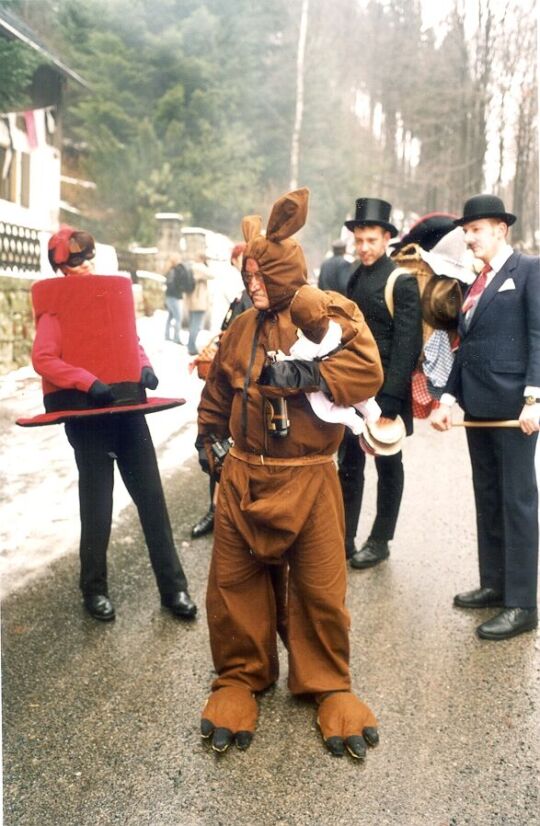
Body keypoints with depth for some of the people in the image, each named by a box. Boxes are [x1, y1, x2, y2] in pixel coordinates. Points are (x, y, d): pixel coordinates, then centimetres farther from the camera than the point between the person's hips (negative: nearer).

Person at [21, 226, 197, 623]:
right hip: (86, 412, -5)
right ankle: (95, 589, 22)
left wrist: (144, 367, 2)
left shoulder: (114, 291, 14)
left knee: (152, 498, 5)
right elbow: (43, 359, -15)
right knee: (97, 505, 3)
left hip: (128, 406, 5)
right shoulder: (56, 304, -4)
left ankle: (173, 586, 14)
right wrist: (89, 383, -24)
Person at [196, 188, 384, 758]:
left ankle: (329, 687, 26)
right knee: (234, 583, 9)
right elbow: (219, 388, 23)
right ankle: (240, 678, 29)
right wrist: (208, 435, 21)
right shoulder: (242, 328, 10)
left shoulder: (329, 314, -5)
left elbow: (367, 373, -19)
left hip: (308, 480, -4)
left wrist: (306, 375, -24)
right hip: (243, 477, 4)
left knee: (320, 589, 5)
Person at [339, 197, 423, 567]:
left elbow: (407, 346, -17)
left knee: (388, 466, 9)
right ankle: (344, 539, 23)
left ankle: (380, 542, 22)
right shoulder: (355, 277, 8)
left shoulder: (402, 281, -12)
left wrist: (389, 403, -21)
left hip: (385, 391, -6)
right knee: (349, 465, 12)